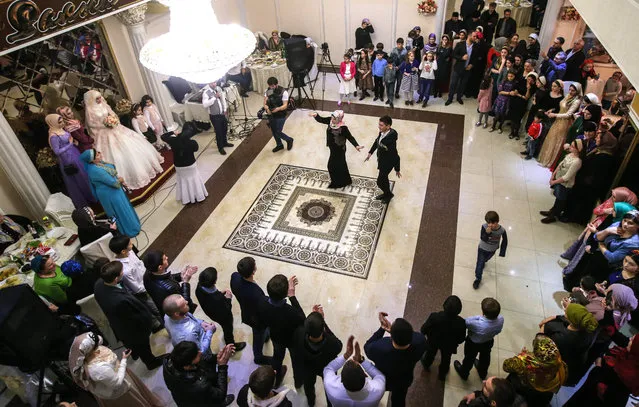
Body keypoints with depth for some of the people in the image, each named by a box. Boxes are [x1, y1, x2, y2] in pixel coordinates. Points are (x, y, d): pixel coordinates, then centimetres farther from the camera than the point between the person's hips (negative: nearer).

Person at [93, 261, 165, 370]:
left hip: (118, 326, 6)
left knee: (131, 344, 39)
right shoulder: (122, 301, -48)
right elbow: (143, 316, -30)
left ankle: (134, 353, 69)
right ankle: (151, 362, 56)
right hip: (134, 330, -6)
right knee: (143, 348, 27)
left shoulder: (98, 284, -26)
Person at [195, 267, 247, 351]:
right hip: (222, 317, -6)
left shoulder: (199, 288, -29)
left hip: (210, 312, 6)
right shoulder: (217, 299, -48)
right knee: (228, 329, 27)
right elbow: (226, 312, -30)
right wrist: (228, 298, -20)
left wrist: (220, 293, -9)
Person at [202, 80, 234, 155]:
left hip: (222, 113, 6)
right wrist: (214, 97, -32)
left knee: (225, 129, 20)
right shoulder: (206, 92, -19)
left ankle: (224, 142, 43)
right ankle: (220, 147, 20)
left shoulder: (219, 88, 1)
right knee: (218, 132, 3)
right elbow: (205, 104, -31)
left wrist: (225, 109, 11)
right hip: (214, 115, -6)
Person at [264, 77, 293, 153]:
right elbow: (265, 102, -7)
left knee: (278, 132, -4)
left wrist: (278, 109, -42)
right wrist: (266, 107, -31)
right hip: (271, 115, 6)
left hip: (280, 116, -6)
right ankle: (279, 145, 42)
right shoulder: (267, 91, -3)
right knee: (273, 132, 17)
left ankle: (289, 140, 25)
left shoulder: (283, 92, -20)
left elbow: (285, 106, -22)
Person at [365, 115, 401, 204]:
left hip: (387, 163, -7)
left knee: (380, 182, 8)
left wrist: (397, 170, -17)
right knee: (384, 178, 26)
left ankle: (389, 194, 36)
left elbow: (395, 156, -27)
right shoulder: (382, 132, -15)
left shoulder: (390, 140, -37)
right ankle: (386, 193, 50)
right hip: (381, 160, 7)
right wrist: (370, 152, 9)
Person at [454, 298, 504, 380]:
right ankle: (482, 373, 66)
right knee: (485, 357, 35)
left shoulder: (477, 324, -49)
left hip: (473, 344, -4)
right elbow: (498, 331, -10)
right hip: (488, 342, 5)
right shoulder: (501, 319, -32)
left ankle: (464, 373, 58)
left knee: (469, 358, 27)